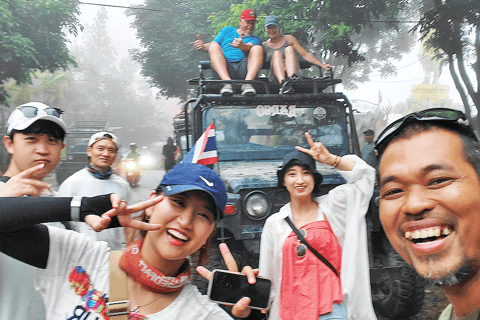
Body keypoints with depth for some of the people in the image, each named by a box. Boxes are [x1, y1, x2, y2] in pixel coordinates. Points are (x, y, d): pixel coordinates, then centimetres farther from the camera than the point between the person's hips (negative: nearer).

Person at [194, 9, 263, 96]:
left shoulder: (255, 39, 22)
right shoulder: (228, 30, 30)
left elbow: (249, 47, -3)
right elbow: (212, 44, 19)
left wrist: (242, 46, -27)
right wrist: (203, 46, -5)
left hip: (243, 71, -1)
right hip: (223, 70, 1)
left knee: (258, 48, -20)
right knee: (214, 47, -22)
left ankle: (247, 83, -41)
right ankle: (227, 82, -43)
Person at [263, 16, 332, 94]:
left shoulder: (288, 39, 17)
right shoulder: (264, 45, 19)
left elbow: (305, 54, 12)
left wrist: (322, 65, 3)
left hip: (292, 71, 0)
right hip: (276, 78, 0)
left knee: (289, 49, -22)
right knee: (277, 53, -25)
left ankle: (292, 78, -52)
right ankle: (283, 83, -55)